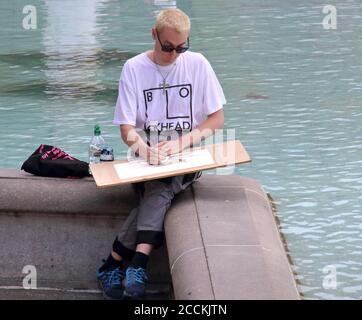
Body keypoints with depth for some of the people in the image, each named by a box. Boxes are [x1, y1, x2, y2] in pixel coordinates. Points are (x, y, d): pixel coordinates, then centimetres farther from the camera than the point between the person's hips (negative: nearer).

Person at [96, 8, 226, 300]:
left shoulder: (197, 64, -1)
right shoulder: (135, 68, -2)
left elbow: (217, 119, 0)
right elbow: (127, 126, -5)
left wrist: (181, 143, -16)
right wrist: (144, 149, -28)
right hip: (148, 157, 0)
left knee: (158, 190, -32)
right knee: (159, 192, -33)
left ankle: (116, 263, -33)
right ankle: (138, 264, -34)